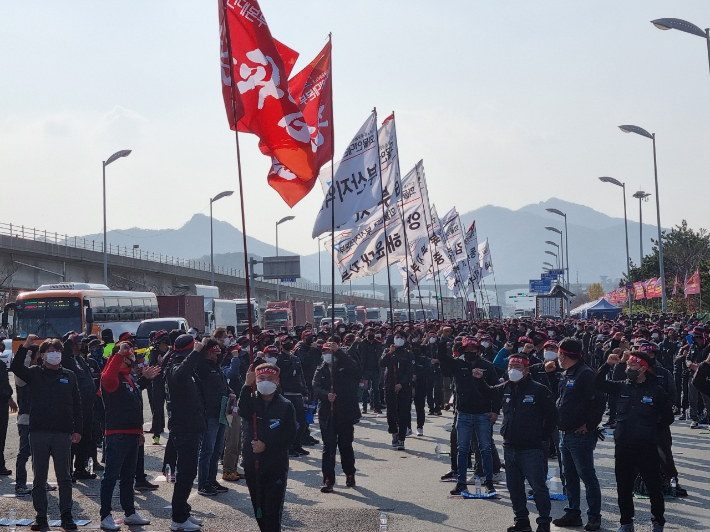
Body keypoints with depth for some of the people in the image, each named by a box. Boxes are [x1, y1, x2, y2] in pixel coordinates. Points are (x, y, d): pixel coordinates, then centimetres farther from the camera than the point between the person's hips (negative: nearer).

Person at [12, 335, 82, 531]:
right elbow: (15, 367, -13)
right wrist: (25, 346, -23)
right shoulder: (34, 374, 6)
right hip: (39, 432, 0)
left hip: (63, 433, 0)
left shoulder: (69, 376, 9)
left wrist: (77, 430, 2)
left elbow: (76, 404, 8)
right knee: (39, 477, 4)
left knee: (64, 477, 1)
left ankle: (66, 516, 6)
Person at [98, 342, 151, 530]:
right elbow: (107, 377, -37)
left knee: (128, 476, 16)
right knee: (111, 476, -5)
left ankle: (130, 513, 24)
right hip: (117, 435, -9)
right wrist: (119, 353, -35)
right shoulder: (114, 377, -9)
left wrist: (139, 431, 23)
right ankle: (106, 517, -3)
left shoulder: (130, 377, 18)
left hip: (132, 434, 9)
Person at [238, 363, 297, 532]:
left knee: (273, 509, -7)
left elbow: (290, 437, -7)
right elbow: (243, 412, -21)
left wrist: (267, 446, -18)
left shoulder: (286, 406, -3)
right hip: (252, 463, 4)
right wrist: (247, 385, -31)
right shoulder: (251, 400, 4)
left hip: (276, 465, -3)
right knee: (258, 507, 13)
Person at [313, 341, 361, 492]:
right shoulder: (320, 371, 12)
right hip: (327, 415, 2)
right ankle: (328, 480, -2)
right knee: (328, 448, -3)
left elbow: (354, 366, -18)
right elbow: (316, 389, -1)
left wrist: (338, 351, -27)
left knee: (346, 446, 7)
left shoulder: (345, 367, 5)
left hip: (345, 413, -2)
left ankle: (350, 475, 26)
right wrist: (326, 395, -22)